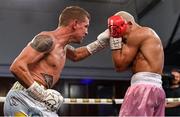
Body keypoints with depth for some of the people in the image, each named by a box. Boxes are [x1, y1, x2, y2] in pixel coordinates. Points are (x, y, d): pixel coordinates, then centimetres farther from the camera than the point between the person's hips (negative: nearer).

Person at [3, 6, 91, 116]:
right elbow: (16, 67, -21)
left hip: (40, 103, 9)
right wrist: (41, 94, -20)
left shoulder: (63, 46, 16)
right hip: (23, 99, -9)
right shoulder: (47, 39, -13)